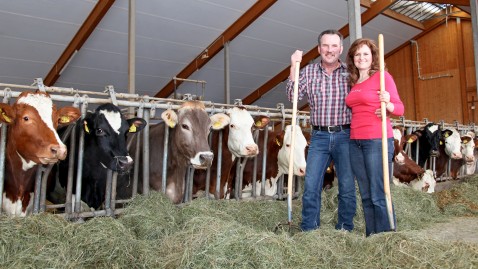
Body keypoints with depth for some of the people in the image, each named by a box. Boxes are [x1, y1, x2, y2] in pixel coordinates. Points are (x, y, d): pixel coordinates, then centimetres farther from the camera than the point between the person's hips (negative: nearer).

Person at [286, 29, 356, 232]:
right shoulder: (309, 71, 8)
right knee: (311, 186, 0)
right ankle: (308, 231, 12)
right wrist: (294, 67, -9)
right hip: (319, 136, 1)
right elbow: (293, 96, -3)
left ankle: (344, 231, 20)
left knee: (347, 188, 6)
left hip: (345, 136, 0)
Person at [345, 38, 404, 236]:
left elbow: (400, 108, -3)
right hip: (355, 142, 6)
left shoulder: (382, 76, 0)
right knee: (366, 195, 10)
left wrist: (388, 104, -23)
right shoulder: (353, 83, 17)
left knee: (379, 195, -7)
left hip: (378, 140, -6)